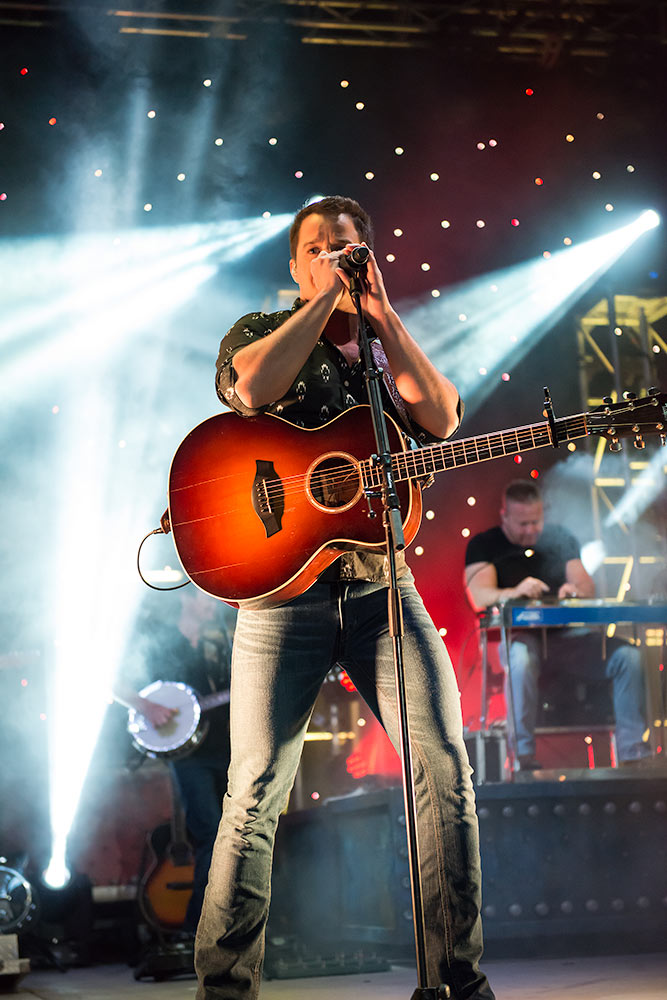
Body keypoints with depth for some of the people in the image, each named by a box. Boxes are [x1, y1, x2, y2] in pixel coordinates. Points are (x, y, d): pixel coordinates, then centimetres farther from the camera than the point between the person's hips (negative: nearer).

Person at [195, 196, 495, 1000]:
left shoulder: (389, 349, 18)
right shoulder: (260, 332, 9)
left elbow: (441, 419, -2)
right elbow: (251, 386, -16)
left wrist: (381, 314, -5)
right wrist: (324, 298, -9)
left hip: (380, 585, 3)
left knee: (445, 765, -6)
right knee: (256, 792, -7)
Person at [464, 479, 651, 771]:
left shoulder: (560, 538, 14)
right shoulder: (484, 546, 1)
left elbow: (588, 588, 7)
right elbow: (479, 596, -16)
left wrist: (576, 588, -20)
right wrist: (516, 591, -37)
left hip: (565, 633, 4)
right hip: (518, 634, -4)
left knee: (629, 657, -19)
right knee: (521, 660, -41)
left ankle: (633, 752, -15)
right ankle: (523, 755, -35)